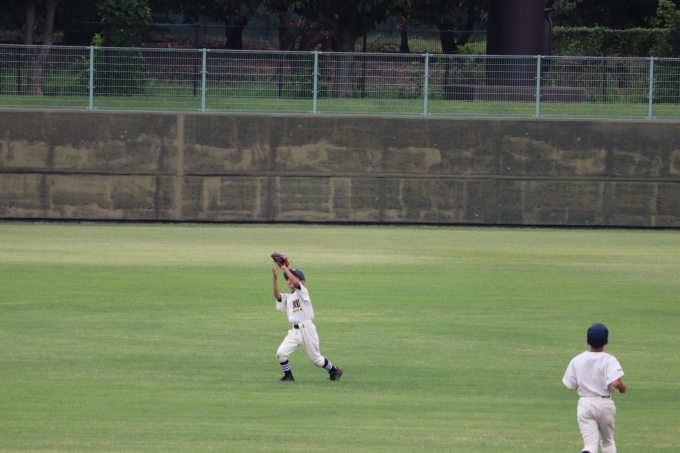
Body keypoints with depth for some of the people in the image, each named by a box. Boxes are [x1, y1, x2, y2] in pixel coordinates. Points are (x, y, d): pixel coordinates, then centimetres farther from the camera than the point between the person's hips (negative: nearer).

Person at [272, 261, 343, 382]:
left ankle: (335, 371, 26)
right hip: (294, 331, 6)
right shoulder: (287, 297, 14)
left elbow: (295, 282, -23)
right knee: (281, 353, -11)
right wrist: (275, 278, -16)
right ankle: (288, 376, 7)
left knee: (315, 358, 5)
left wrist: (285, 268, -16)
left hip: (307, 330, -6)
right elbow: (277, 295, -6)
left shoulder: (303, 292, -3)